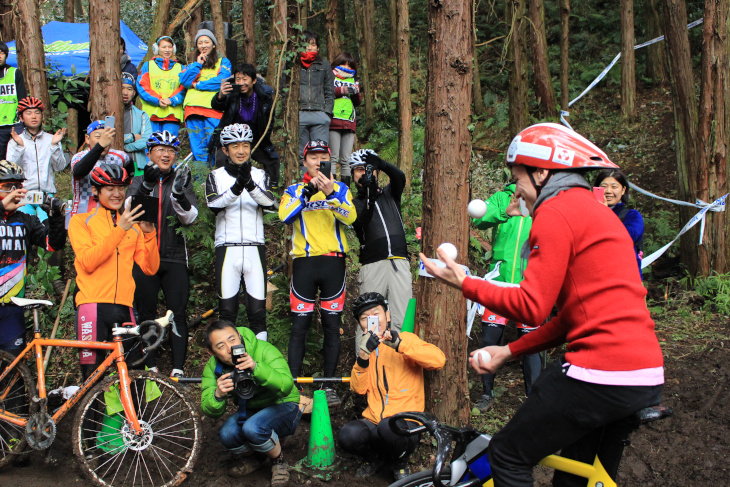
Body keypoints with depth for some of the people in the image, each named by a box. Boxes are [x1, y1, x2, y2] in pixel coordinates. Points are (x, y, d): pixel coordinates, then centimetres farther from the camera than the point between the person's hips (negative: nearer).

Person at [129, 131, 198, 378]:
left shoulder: (181, 180, 8)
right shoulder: (138, 182, 9)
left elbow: (190, 218, -6)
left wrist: (179, 194, -26)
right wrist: (145, 186, -26)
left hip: (174, 258, 0)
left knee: (178, 313, -4)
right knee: (145, 314, 4)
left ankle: (178, 367, 1)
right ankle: (150, 366, 13)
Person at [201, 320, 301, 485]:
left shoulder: (264, 350, -24)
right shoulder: (213, 367, -10)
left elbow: (286, 387, -36)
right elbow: (211, 412, -14)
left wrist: (256, 368, -51)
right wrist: (218, 395, -37)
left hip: (283, 406, -4)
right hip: (250, 410, 4)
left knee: (253, 427, -34)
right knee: (227, 435, -26)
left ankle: (279, 461, -4)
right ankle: (254, 458, 7)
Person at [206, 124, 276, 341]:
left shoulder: (259, 175, 9)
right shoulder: (216, 176, 7)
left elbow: (269, 202, -11)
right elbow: (214, 205, -13)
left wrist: (250, 184, -30)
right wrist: (236, 188, -30)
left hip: (255, 248, 1)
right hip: (227, 249, -1)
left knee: (258, 311, 0)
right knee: (227, 311, 1)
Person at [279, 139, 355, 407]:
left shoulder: (341, 189, 11)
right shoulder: (294, 190, 11)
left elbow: (350, 217, -10)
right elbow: (285, 215, -10)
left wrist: (330, 193, -25)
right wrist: (308, 191, -19)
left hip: (333, 262, 0)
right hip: (304, 262, 0)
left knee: (332, 325, 3)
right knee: (299, 326, -1)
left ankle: (329, 384, 10)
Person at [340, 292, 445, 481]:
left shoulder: (406, 338, 0)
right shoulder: (367, 347, 14)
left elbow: (438, 360, -19)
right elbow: (359, 389, 2)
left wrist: (400, 344, -27)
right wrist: (363, 355, -14)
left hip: (406, 420, -4)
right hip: (373, 420, 4)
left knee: (388, 426, -37)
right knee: (348, 435, -27)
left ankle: (400, 464, -3)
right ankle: (374, 457, 8)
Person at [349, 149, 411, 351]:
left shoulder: (389, 194, 20)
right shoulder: (354, 203, 14)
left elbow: (400, 177, -2)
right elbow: (361, 222, -8)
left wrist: (379, 162, -20)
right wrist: (370, 195, -25)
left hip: (400, 264, 2)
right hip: (373, 265, -2)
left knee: (401, 322, -4)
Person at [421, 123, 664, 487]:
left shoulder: (556, 212, -8)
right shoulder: (596, 210, 23)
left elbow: (531, 307, -13)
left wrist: (464, 283, -1)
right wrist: (508, 352, 18)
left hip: (601, 374, -10)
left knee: (507, 455, 4)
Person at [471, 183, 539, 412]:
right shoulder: (501, 198, 8)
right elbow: (480, 220, -9)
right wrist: (505, 212, -24)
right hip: (499, 281, 1)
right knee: (489, 340, 4)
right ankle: (487, 393, 20)